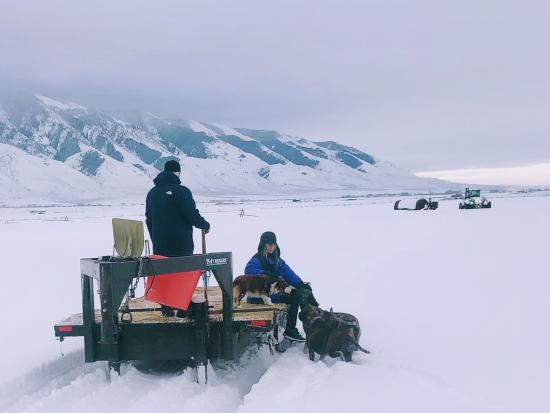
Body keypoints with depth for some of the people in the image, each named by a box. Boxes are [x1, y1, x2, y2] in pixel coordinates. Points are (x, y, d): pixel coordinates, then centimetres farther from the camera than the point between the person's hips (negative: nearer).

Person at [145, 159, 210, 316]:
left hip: (160, 246, 5)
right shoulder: (181, 191, -12)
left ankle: (166, 309, 15)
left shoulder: (152, 193, 10)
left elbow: (148, 219, 14)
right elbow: (193, 215, -13)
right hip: (182, 244, -5)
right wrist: (206, 225, 5)